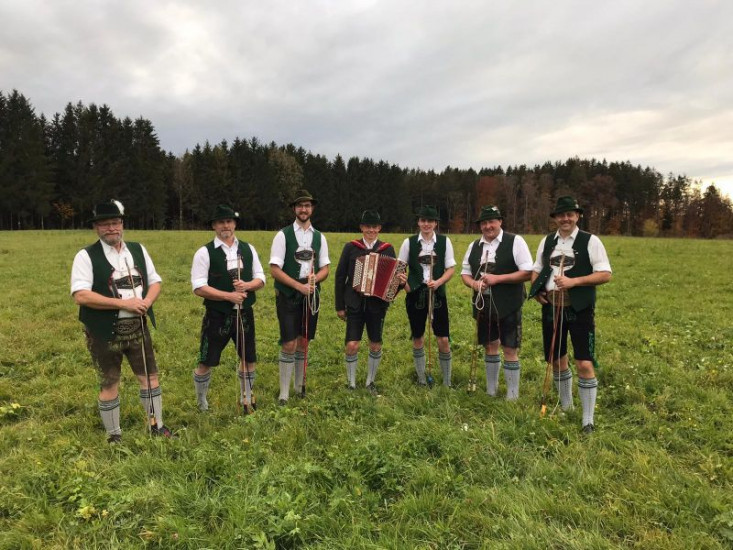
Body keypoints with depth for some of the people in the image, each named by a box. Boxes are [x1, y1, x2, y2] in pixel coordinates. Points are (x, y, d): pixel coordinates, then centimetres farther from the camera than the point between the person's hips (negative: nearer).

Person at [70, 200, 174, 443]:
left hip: (138, 327, 4)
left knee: (150, 376, 11)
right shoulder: (86, 256, -9)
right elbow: (80, 295, -18)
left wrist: (147, 301, -12)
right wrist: (123, 304, -22)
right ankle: (114, 436, 26)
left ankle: (157, 426, 27)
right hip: (105, 331, -4)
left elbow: (155, 282, 10)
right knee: (109, 384, 8)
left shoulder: (138, 249, 7)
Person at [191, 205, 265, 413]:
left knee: (249, 359, 13)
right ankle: (201, 403, 29)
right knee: (206, 362, 5)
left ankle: (246, 399, 34)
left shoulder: (248, 249, 5)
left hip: (244, 313, 4)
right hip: (217, 315, -4)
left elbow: (260, 279, 7)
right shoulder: (204, 253, -8)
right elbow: (199, 288, -13)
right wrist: (229, 295, -20)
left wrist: (247, 285, -15)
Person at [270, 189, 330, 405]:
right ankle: (284, 393, 8)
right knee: (289, 345, -5)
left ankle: (300, 386, 28)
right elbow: (274, 269, -10)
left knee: (303, 343, 13)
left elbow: (325, 268, 9)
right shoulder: (283, 235, -5)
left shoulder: (319, 237, 8)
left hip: (311, 295, 4)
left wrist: (315, 279, -13)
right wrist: (299, 286, -17)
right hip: (288, 296, -4)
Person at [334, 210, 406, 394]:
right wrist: (339, 306, 1)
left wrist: (401, 281, -18)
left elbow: (395, 276, 7)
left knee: (376, 346, 9)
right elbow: (340, 276, 2)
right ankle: (351, 383, 16)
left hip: (377, 305, 2)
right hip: (355, 305, -1)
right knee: (352, 345, -5)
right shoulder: (350, 247, 1)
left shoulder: (388, 249, 4)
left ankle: (370, 382, 29)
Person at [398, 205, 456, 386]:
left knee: (444, 340, -3)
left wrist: (438, 282, -15)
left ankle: (447, 382, 15)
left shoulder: (444, 241, 1)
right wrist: (405, 285, -7)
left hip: (437, 294, -1)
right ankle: (422, 379, 29)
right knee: (418, 338, 12)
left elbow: (451, 268, 1)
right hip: (416, 295, 1)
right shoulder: (409, 242, 2)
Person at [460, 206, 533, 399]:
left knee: (510, 350, 2)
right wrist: (473, 283, -8)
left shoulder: (515, 242, -9)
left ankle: (512, 396, 16)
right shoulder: (474, 246, 8)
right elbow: (465, 273, 14)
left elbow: (528, 273, -13)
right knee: (490, 346, 16)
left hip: (508, 306, -5)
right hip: (483, 305, 5)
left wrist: (497, 278, -19)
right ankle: (490, 391, 32)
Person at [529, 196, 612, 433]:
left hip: (579, 310, -5)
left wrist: (574, 281, -20)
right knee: (557, 360, 14)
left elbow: (605, 274, -9)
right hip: (551, 308, 5)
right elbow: (537, 270, 18)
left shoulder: (590, 241, -4)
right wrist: (536, 290, -1)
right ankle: (565, 407, 35)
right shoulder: (546, 242, 10)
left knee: (585, 364, -7)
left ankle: (588, 420, 7)